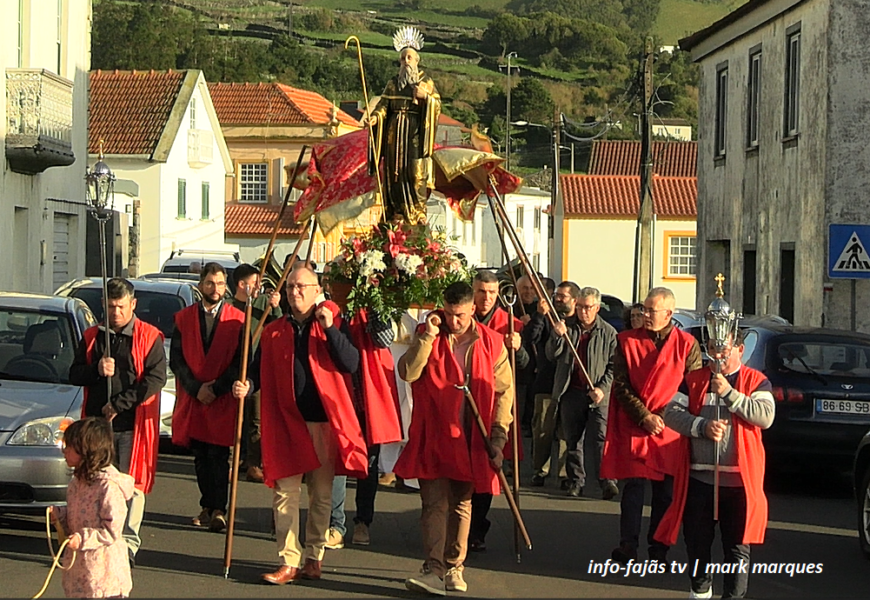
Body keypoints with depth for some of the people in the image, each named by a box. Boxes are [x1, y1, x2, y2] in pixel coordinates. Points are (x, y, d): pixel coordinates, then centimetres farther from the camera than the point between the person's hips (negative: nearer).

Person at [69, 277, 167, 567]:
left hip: (132, 425, -4)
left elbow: (156, 379, -8)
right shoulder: (92, 337, 14)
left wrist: (119, 404, -13)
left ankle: (128, 543, -1)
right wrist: (97, 370, -9)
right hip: (96, 423, 4)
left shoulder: (149, 337, 0)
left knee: (130, 484, -5)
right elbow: (74, 374, 13)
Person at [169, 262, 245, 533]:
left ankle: (218, 510, -5)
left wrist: (216, 389, -10)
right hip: (191, 399, 3)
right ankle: (207, 507, 18)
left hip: (223, 400, -3)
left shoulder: (238, 320, 1)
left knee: (218, 456, -6)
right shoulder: (183, 318, 7)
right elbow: (176, 359, 3)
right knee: (200, 457, 9)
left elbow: (240, 363, -2)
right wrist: (196, 388, -9)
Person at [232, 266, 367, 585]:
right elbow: (259, 371, 13)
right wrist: (246, 385, -9)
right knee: (285, 493, -4)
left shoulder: (333, 323, 4)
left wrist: (330, 328, -16)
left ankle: (313, 557, 16)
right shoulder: (274, 332, 11)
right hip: (285, 422, 2)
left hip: (323, 421, -1)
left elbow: (351, 364, -8)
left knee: (321, 495, 5)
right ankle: (289, 561, -3)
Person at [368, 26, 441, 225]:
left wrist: (425, 96, -18)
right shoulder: (392, 84, 15)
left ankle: (418, 211, -7)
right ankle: (397, 211, 7)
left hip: (415, 132, -4)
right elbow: (384, 104, 7)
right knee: (395, 170, 2)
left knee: (416, 171, -10)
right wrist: (375, 117, -13)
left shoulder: (426, 82, 5)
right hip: (395, 132, 4)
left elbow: (437, 105, 1)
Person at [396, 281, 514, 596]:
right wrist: (429, 336, -17)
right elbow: (407, 372, -12)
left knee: (461, 504, 10)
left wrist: (498, 434, -5)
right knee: (434, 503, -8)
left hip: (471, 439, 1)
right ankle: (434, 570, -13)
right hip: (433, 437, -1)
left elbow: (504, 390, 3)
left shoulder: (491, 342, 2)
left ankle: (454, 568, 18)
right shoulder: (428, 335, 1)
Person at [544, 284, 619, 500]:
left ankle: (607, 481, -18)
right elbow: (552, 356, 7)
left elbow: (614, 366, 5)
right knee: (573, 440, 6)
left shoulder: (608, 332, 5)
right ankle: (576, 482, 12)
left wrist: (603, 388, -9)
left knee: (603, 437, -13)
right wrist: (557, 336, -11)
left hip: (598, 395, -3)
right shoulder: (566, 326, 12)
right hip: (571, 391, 3)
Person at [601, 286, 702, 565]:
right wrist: (644, 416, -10)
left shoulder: (687, 345, 2)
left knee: (665, 490, 3)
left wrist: (663, 416, -8)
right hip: (633, 429, 0)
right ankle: (628, 546, 3)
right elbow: (621, 386, 1)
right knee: (633, 485, -3)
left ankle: (658, 549, 12)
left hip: (670, 430, 0)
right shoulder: (627, 341, 4)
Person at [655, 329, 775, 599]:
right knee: (697, 543, 13)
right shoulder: (694, 380, 10)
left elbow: (766, 416, -12)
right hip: (698, 478, 3)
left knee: (737, 548, -1)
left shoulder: (756, 382, 4)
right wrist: (702, 426, -15)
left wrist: (729, 393, -17)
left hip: (738, 480, -2)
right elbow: (671, 413, 0)